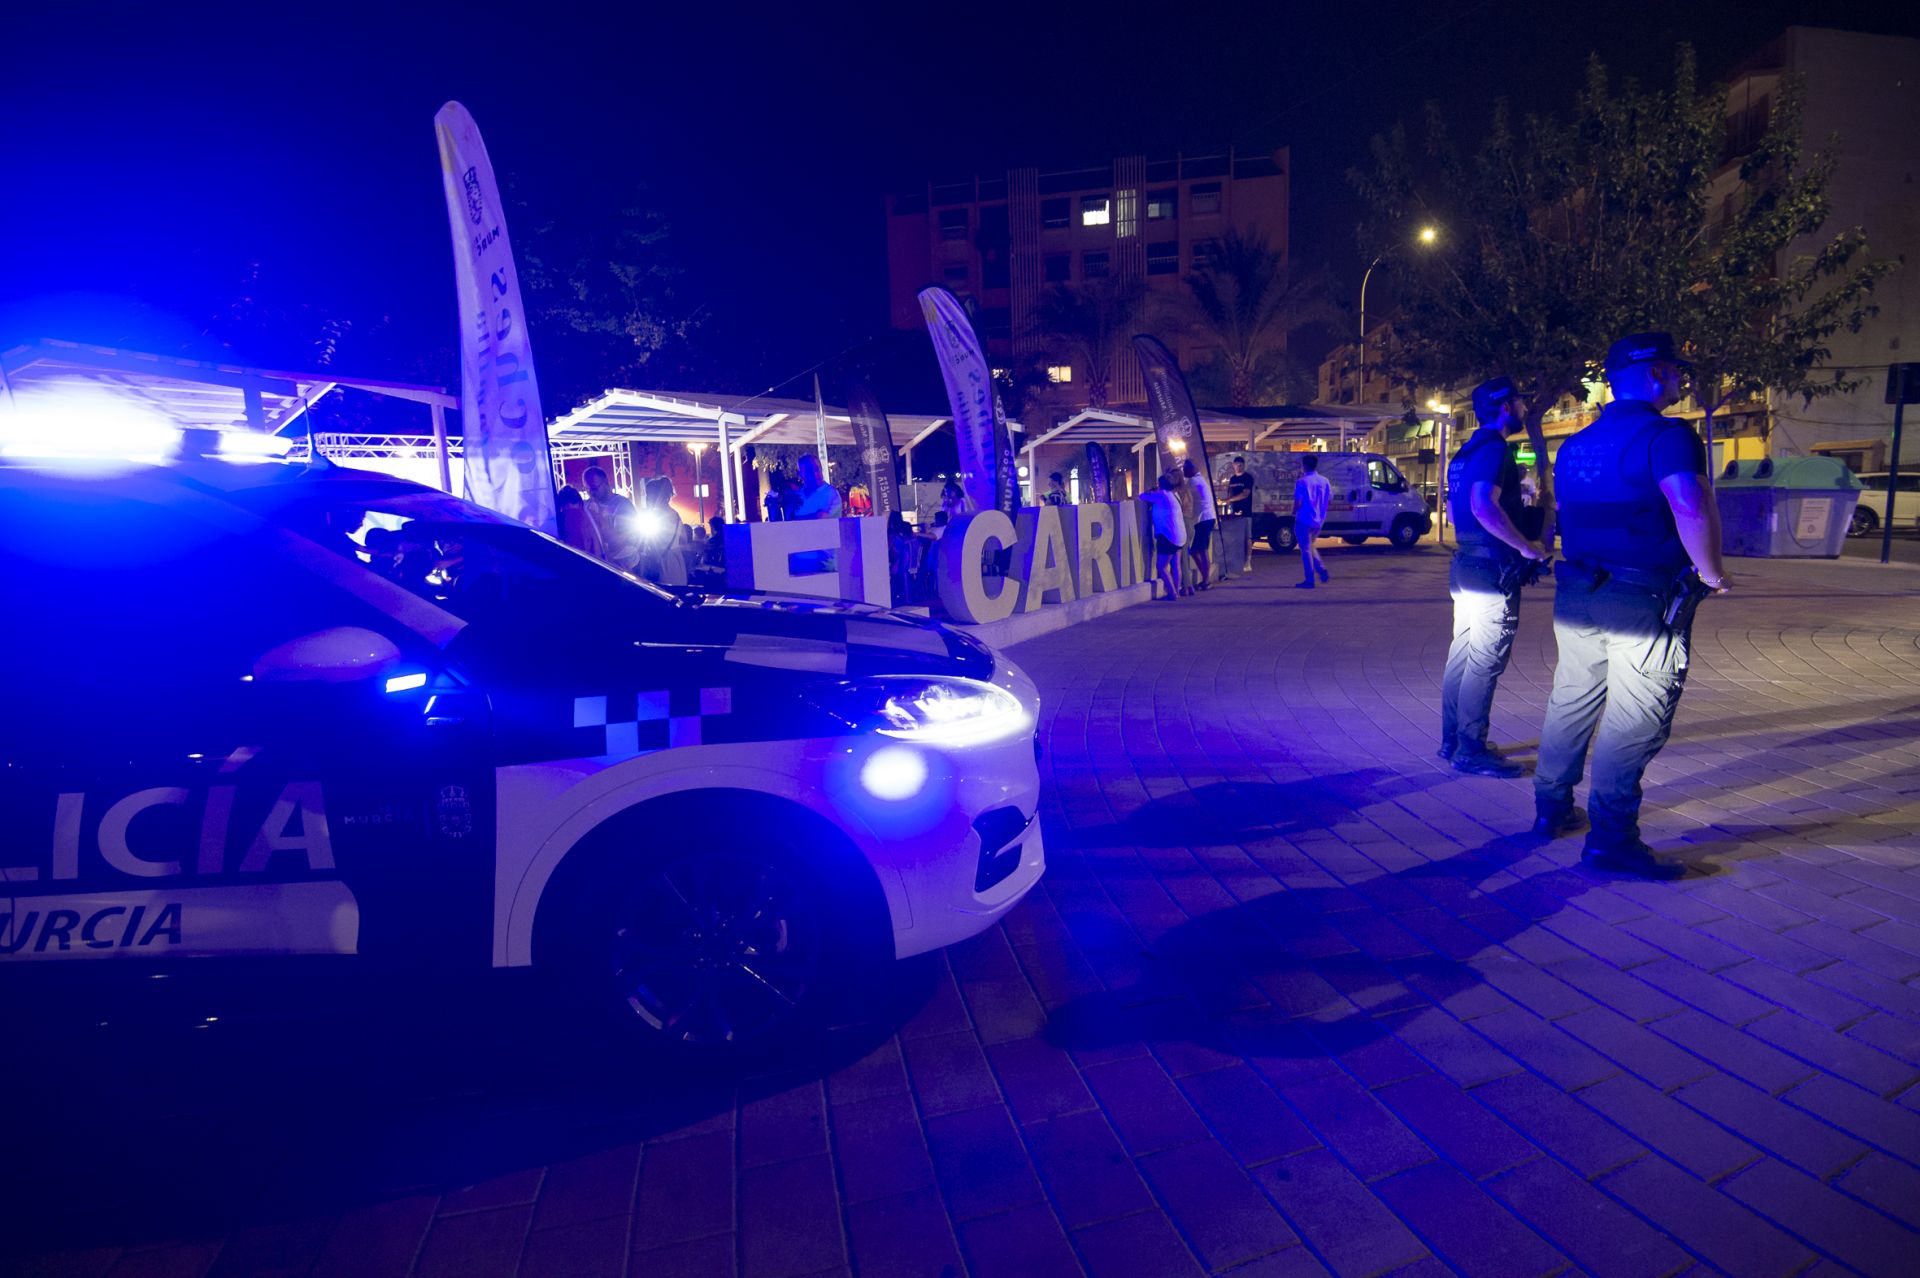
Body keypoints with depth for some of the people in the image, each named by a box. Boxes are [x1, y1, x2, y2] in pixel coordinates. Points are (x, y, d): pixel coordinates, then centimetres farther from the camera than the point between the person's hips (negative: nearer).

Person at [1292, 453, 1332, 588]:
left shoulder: (1301, 482, -14)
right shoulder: (1324, 481, 3)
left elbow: (1298, 503, -17)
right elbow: (1330, 501, 8)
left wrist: (1294, 512, 2)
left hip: (1304, 520, -6)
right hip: (1319, 521, 6)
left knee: (1306, 549, 2)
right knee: (1310, 546, 24)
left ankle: (1309, 581, 3)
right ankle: (1322, 570, 10)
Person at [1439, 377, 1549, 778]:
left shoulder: (1467, 451, 17)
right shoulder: (1495, 448, -13)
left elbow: (1454, 508, 26)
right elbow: (1484, 507, -27)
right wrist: (1527, 546, -20)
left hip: (1466, 564, 10)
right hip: (1493, 569, -10)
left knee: (1462, 656, 13)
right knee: (1485, 663, -6)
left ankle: (1452, 741, 20)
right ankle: (1470, 751, -2)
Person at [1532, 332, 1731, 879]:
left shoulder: (1575, 444, 13)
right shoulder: (1666, 435, -12)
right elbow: (1691, 508, -26)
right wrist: (1712, 572, -12)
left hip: (1577, 595, 8)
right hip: (1645, 599, -7)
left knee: (1571, 704, 16)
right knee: (1633, 721, -2)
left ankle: (1551, 809, 25)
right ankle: (1610, 839, 2)